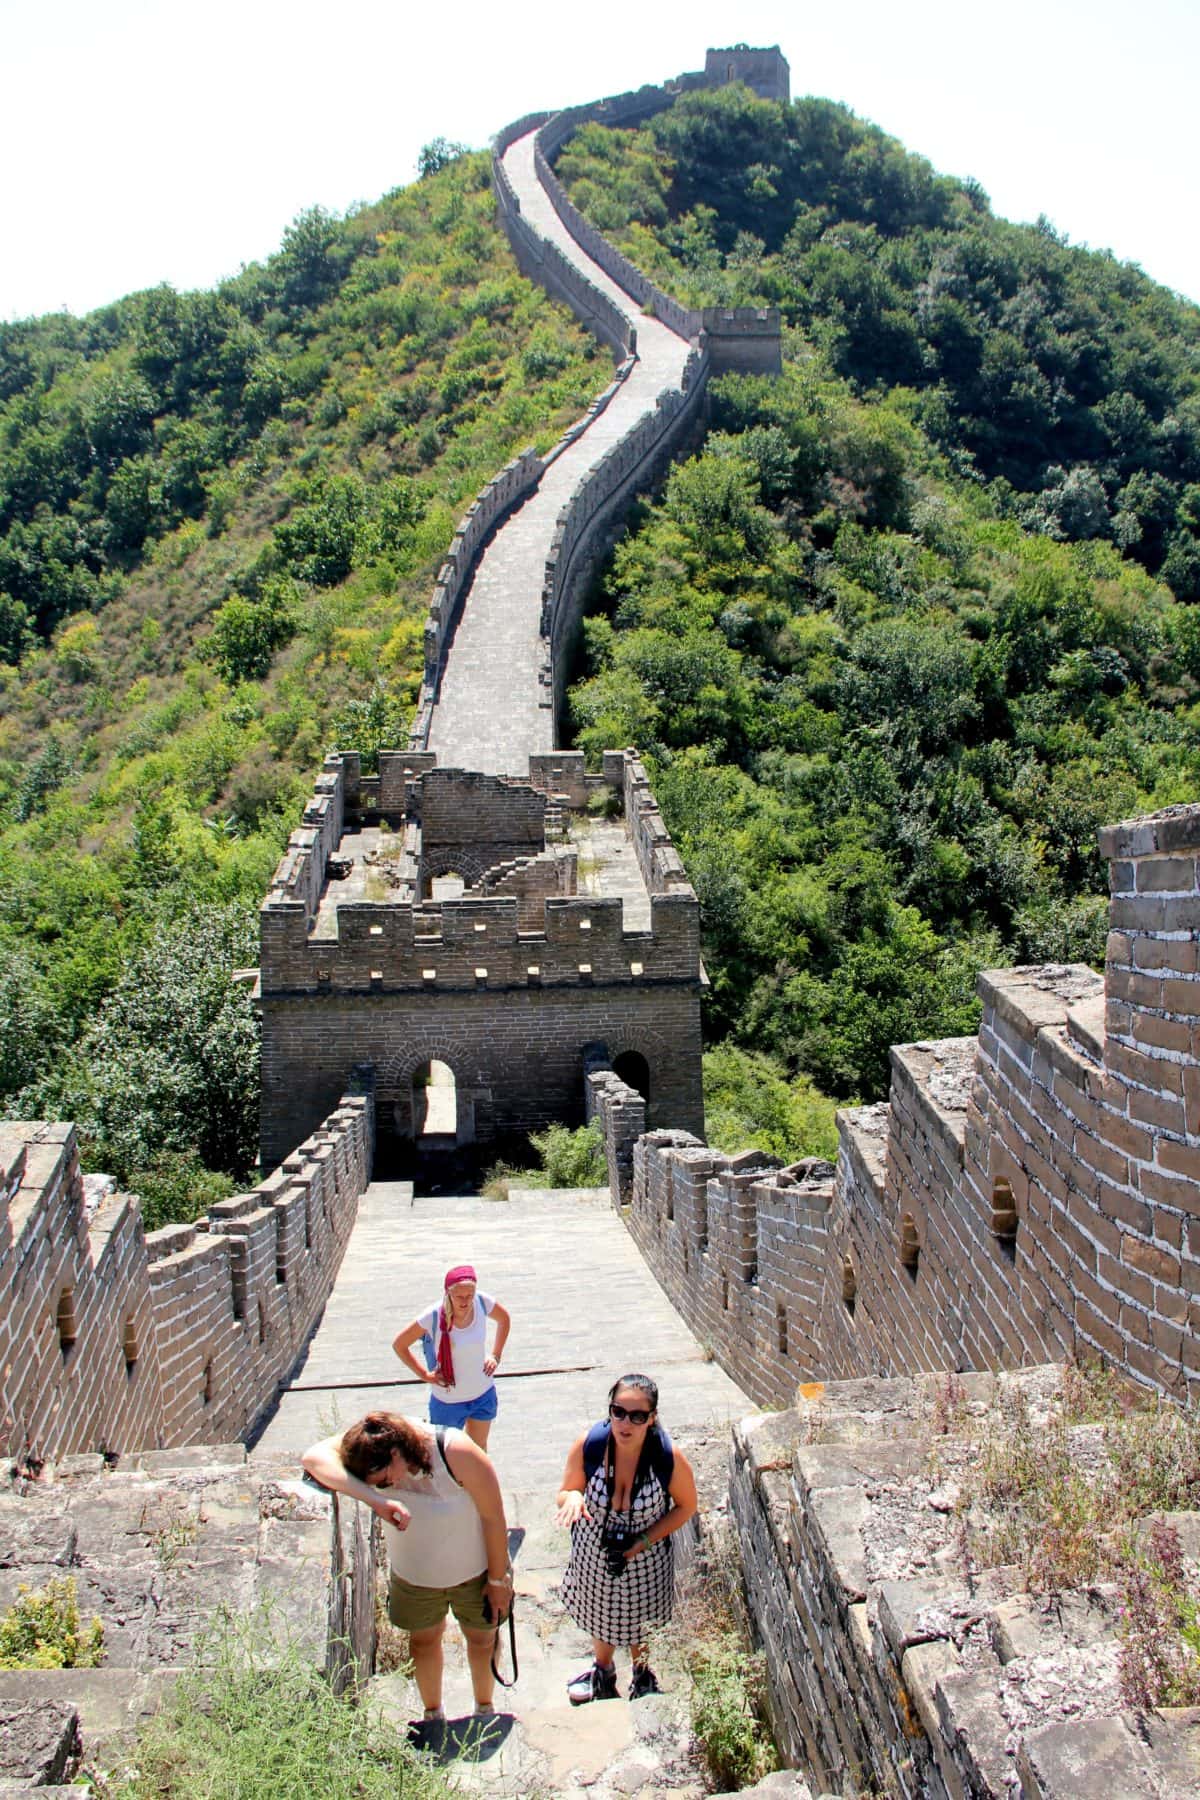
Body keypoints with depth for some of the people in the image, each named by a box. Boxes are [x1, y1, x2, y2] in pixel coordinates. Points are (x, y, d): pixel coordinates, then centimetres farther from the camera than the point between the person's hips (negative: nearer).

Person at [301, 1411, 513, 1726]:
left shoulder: (456, 1452, -36)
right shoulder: (369, 1447, -28)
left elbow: (493, 1516, -25)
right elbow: (313, 1457, -47)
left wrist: (498, 1579, -15)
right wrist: (375, 1500, -57)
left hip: (475, 1572, -2)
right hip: (413, 1576, 2)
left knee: (482, 1640, 20)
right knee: (424, 1640, 22)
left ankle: (485, 1710, 47)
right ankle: (432, 1715, 49)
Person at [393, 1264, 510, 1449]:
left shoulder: (482, 1302, -18)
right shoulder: (434, 1317, -26)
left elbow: (504, 1319, 7)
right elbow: (399, 1345, -11)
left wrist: (495, 1355, 1)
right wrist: (424, 1374, -12)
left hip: (484, 1394, 3)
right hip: (448, 1401, -3)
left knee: (479, 1447, 23)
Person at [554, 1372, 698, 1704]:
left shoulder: (670, 1457, -29)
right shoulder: (588, 1445, -27)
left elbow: (686, 1506, -11)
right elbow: (566, 1492, -11)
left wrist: (644, 1540, -21)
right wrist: (573, 1498, -35)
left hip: (646, 1560, -1)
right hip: (594, 1553, 1)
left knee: (639, 1625, 24)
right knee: (599, 1618, 27)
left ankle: (642, 1673, 58)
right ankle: (603, 1671, 59)